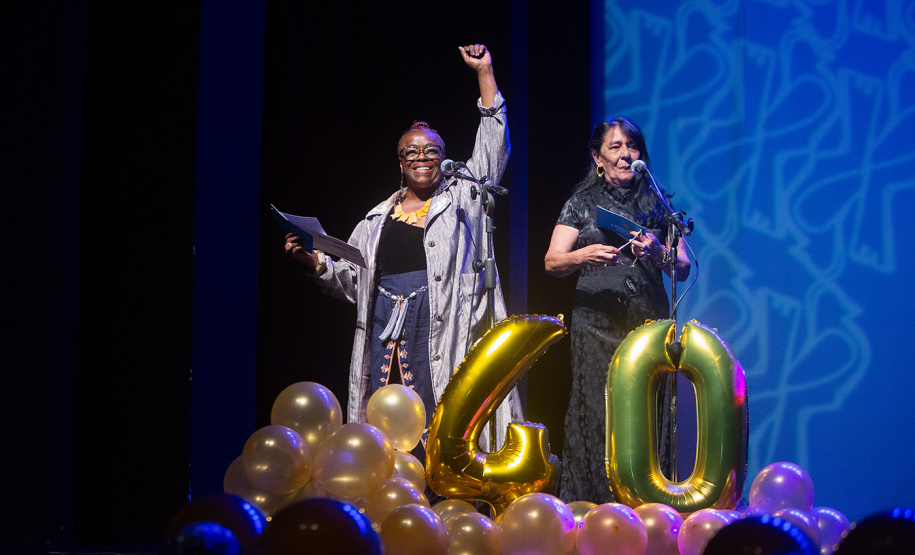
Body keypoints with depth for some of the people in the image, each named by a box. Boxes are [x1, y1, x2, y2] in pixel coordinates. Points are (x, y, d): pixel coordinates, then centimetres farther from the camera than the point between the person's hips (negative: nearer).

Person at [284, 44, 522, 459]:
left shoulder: (461, 199, 13)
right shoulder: (378, 218, 22)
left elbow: (493, 147, 6)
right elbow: (351, 279, 23)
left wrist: (484, 73, 3)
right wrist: (314, 263, 4)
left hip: (444, 328, -3)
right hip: (386, 328, 3)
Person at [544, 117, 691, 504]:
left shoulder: (657, 204, 13)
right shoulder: (583, 203, 11)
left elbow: (683, 269, 8)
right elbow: (552, 262, 2)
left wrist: (658, 253, -13)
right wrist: (585, 255, -18)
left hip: (648, 323, 1)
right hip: (597, 324, -1)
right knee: (595, 414, -8)